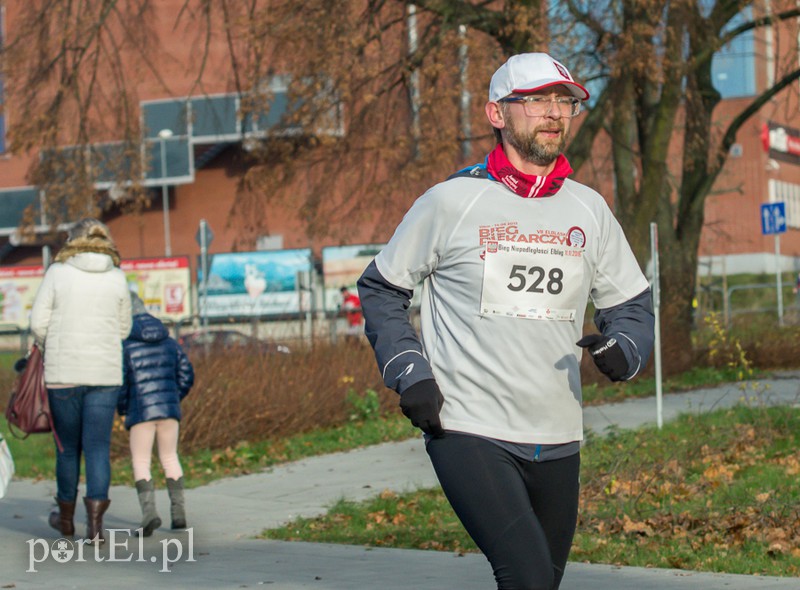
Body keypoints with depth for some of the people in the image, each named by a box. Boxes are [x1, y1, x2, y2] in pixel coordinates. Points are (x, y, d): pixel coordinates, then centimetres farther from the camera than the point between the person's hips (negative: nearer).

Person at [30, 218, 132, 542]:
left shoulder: (57, 273, -4)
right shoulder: (117, 278, 3)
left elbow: (39, 324, -4)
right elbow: (123, 328, 10)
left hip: (63, 373, -1)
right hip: (105, 374, 1)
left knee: (67, 446, 13)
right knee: (98, 448, 2)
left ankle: (66, 516, 27)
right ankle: (95, 522, -8)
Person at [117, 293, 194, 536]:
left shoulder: (123, 344, -7)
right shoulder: (168, 341, 9)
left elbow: (118, 382, -10)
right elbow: (186, 375, 10)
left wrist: (122, 408, 6)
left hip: (141, 411, -5)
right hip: (169, 408, 5)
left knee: (140, 463, 2)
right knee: (170, 458, 16)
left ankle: (149, 510, -16)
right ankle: (178, 510, 14)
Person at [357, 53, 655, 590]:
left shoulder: (590, 211, 9)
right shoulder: (452, 202, -3)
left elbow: (631, 303, 17)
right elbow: (381, 289, 7)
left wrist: (624, 349, -6)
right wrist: (409, 374, -6)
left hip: (556, 442, 5)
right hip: (467, 431, -5)